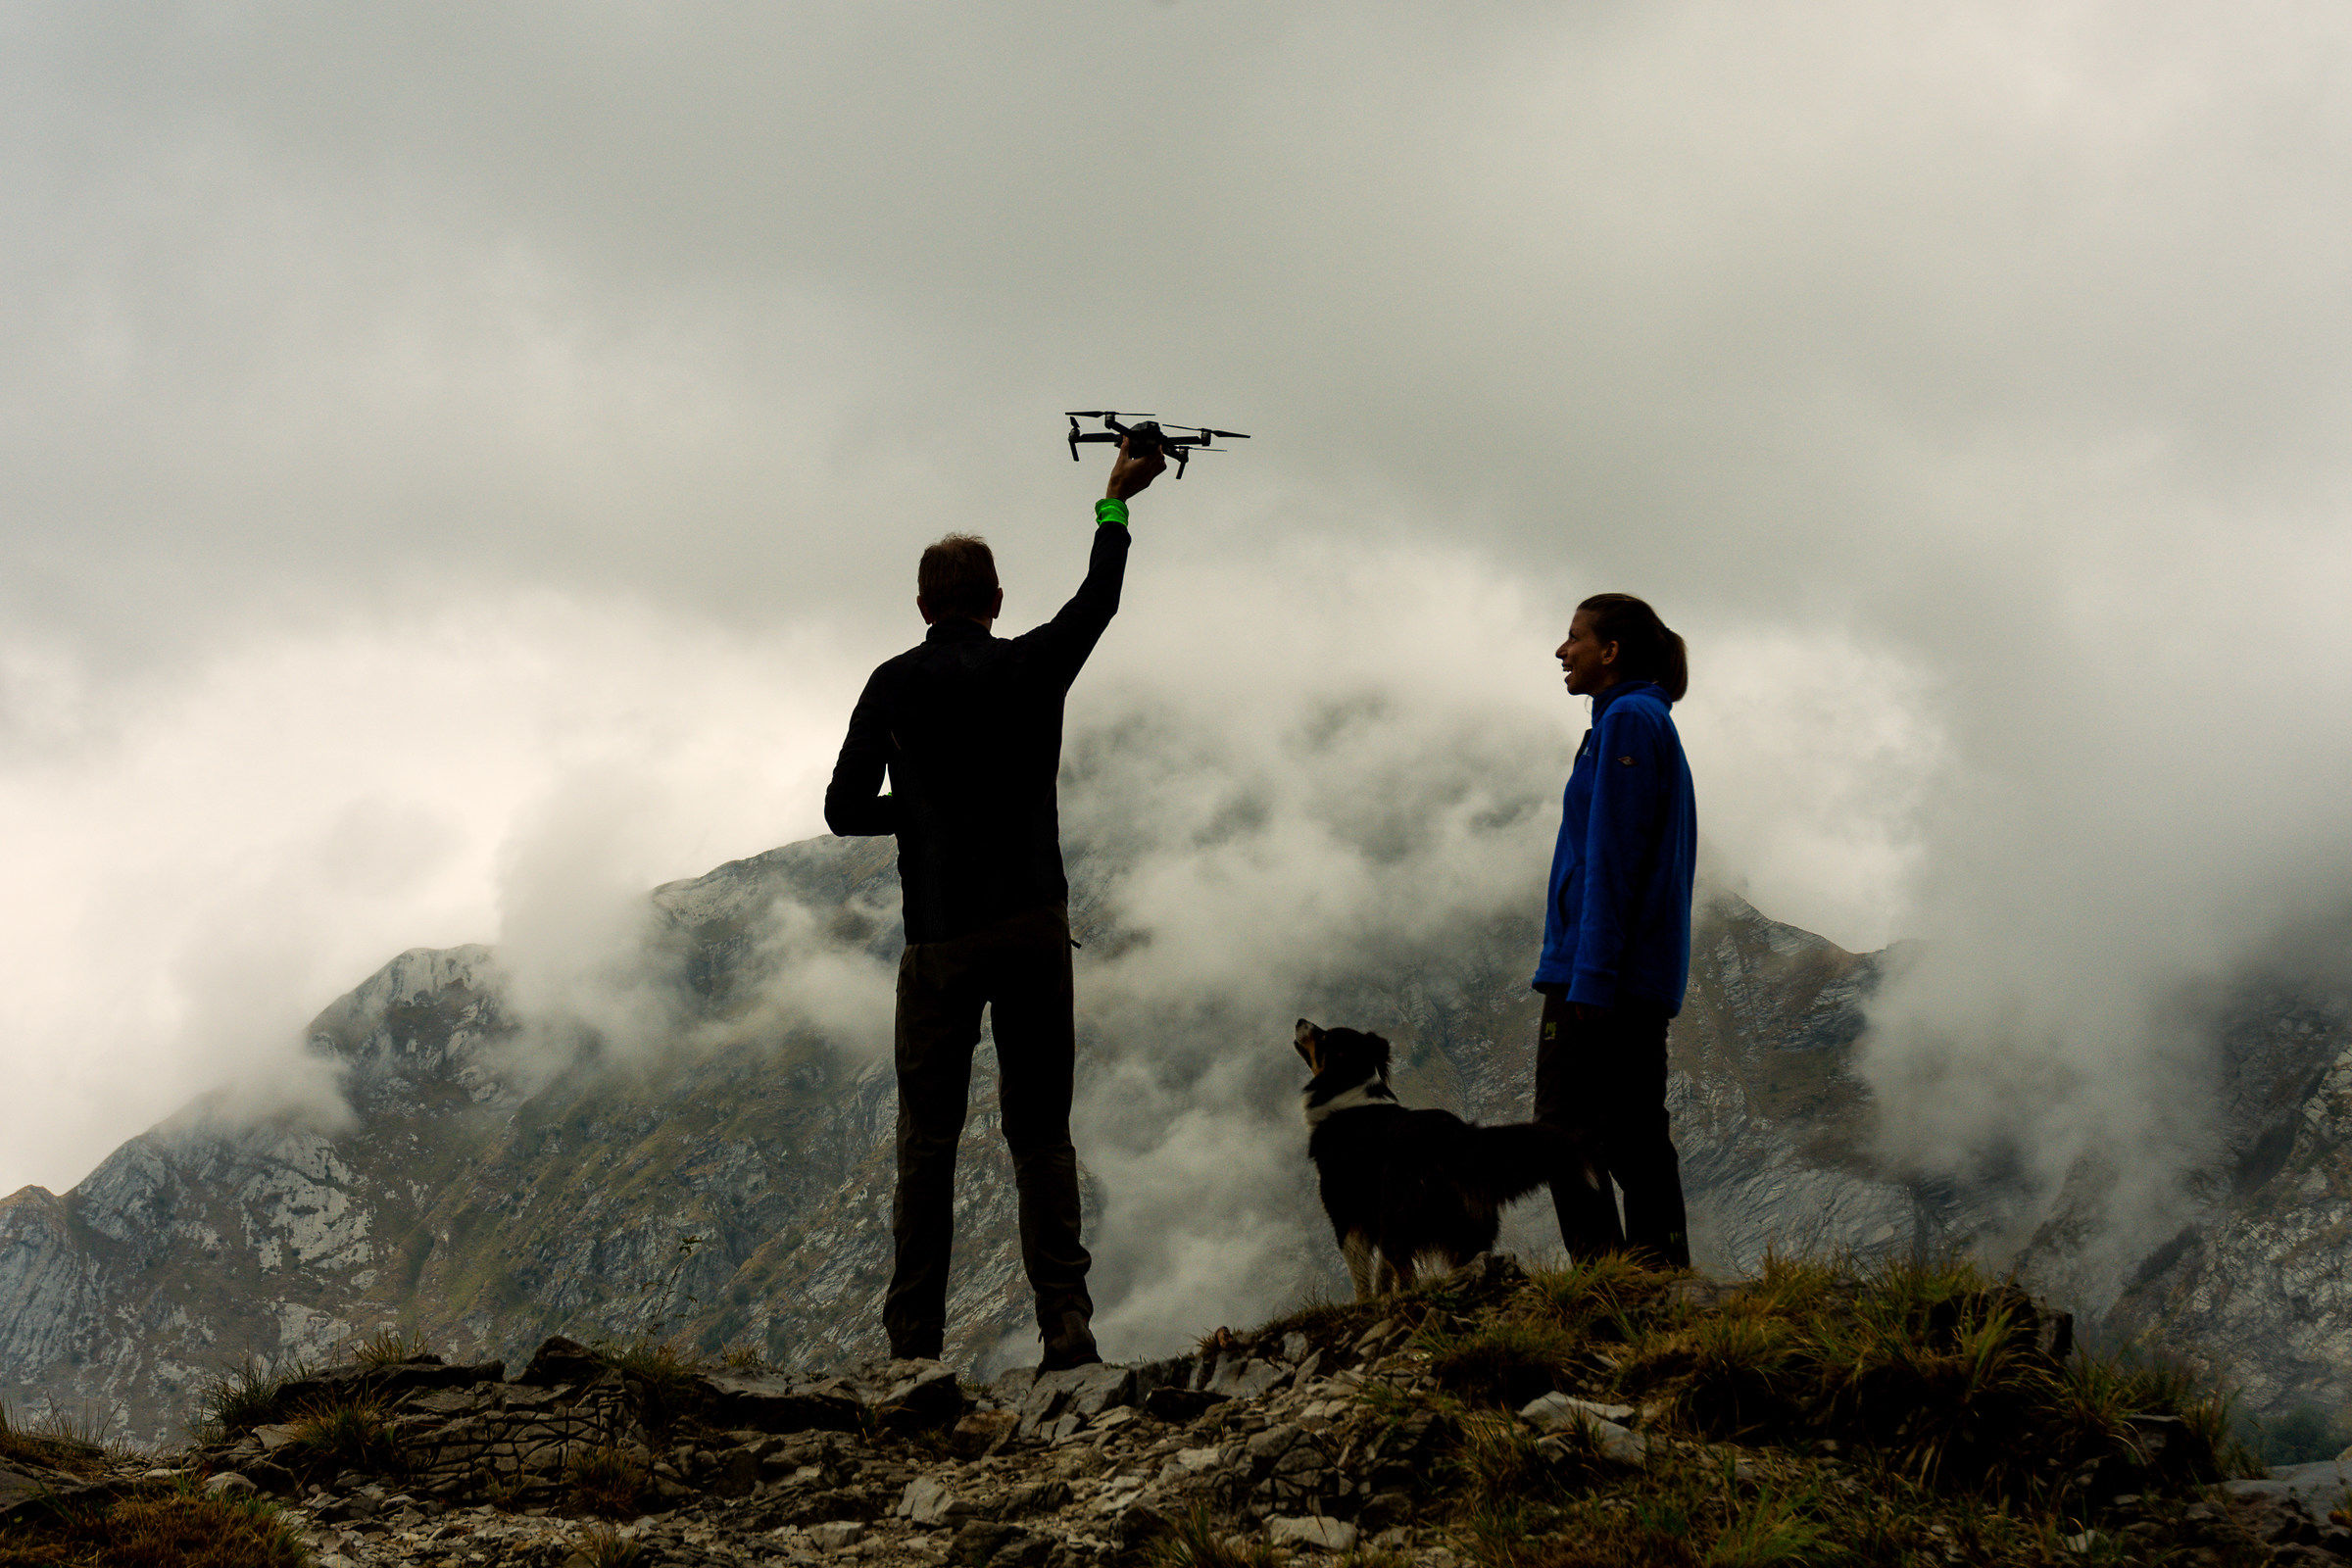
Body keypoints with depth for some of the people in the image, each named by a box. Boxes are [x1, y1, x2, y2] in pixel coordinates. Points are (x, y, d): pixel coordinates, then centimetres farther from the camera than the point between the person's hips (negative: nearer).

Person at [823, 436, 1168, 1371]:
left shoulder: (895, 688, 0)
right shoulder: (1033, 669, 3)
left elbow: (844, 810, 0)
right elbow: (1099, 600, 21)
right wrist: (1115, 501, 34)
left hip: (941, 941, -1)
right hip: (1035, 926, 1)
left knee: (926, 1141, 5)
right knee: (1042, 1132, 6)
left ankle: (914, 1340, 2)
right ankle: (1066, 1321, -5)